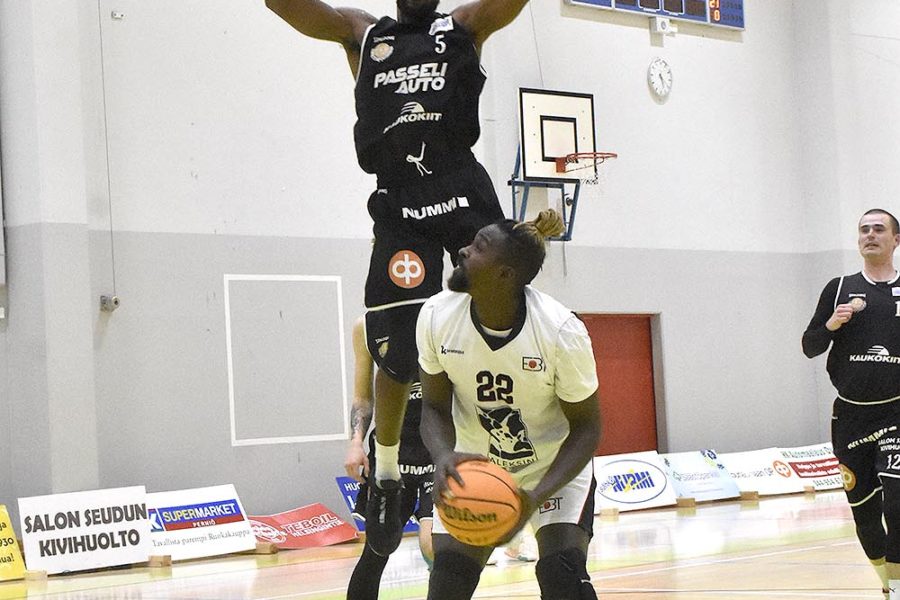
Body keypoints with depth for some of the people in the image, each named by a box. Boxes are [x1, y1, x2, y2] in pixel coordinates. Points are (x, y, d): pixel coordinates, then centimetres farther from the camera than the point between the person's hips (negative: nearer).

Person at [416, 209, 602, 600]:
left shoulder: (562, 331, -28)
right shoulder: (436, 317, -20)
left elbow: (585, 427, -17)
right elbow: (435, 407, -7)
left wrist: (538, 496, -32)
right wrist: (444, 457, -31)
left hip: (557, 466, -2)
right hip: (473, 466, 3)